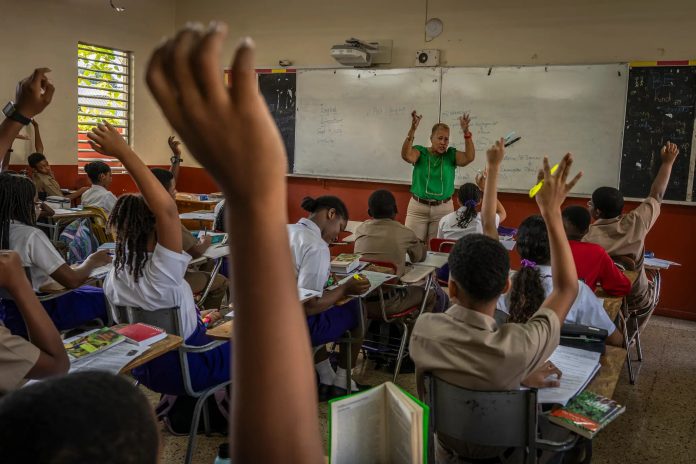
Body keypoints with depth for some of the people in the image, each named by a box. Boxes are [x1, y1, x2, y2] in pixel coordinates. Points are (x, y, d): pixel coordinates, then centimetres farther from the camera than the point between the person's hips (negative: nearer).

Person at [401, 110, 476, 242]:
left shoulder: (451, 155, 3)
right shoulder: (420, 151, -2)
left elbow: (469, 157, -14)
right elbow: (406, 156, -22)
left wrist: (466, 132, -26)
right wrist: (412, 129, -34)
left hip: (443, 208, 1)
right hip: (418, 207, -1)